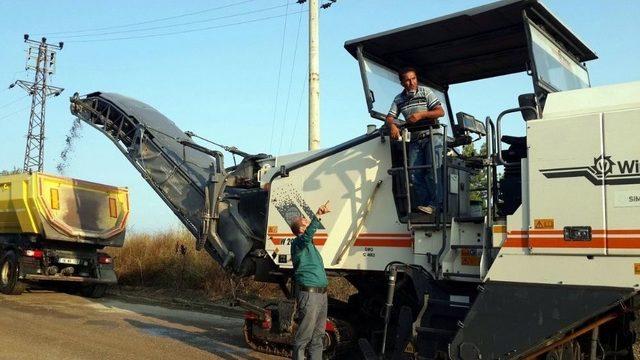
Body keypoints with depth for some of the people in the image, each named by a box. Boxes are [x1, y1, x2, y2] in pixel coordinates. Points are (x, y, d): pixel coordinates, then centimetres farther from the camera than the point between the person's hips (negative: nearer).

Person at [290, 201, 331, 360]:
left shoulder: (309, 244, 20)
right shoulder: (298, 242, -11)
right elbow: (308, 235, -34)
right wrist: (317, 216, -44)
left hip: (321, 293, 10)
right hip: (309, 294, -10)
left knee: (318, 335, 15)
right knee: (303, 337, -5)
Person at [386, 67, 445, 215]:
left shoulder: (425, 92, 1)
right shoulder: (398, 99, 13)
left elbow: (440, 112, -5)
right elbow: (390, 117, 8)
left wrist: (421, 115, -18)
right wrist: (392, 125, -15)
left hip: (432, 135, -4)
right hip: (415, 139, 5)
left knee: (433, 169, -15)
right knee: (414, 173, -5)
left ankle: (434, 204, -13)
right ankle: (423, 205, -2)